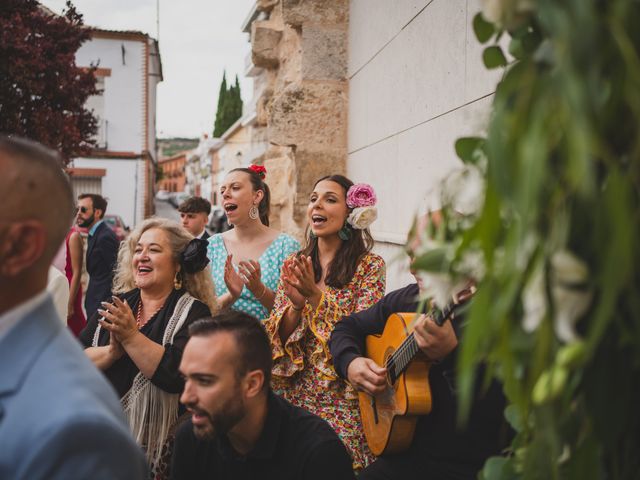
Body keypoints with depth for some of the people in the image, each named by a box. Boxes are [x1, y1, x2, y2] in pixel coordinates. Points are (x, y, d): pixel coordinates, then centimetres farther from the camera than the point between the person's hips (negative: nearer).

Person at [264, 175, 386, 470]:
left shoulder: (369, 265, -7)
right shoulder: (295, 264, 5)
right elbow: (278, 338, 2)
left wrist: (315, 296, -22)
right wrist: (296, 303, -17)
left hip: (342, 399, -4)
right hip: (296, 395, 4)